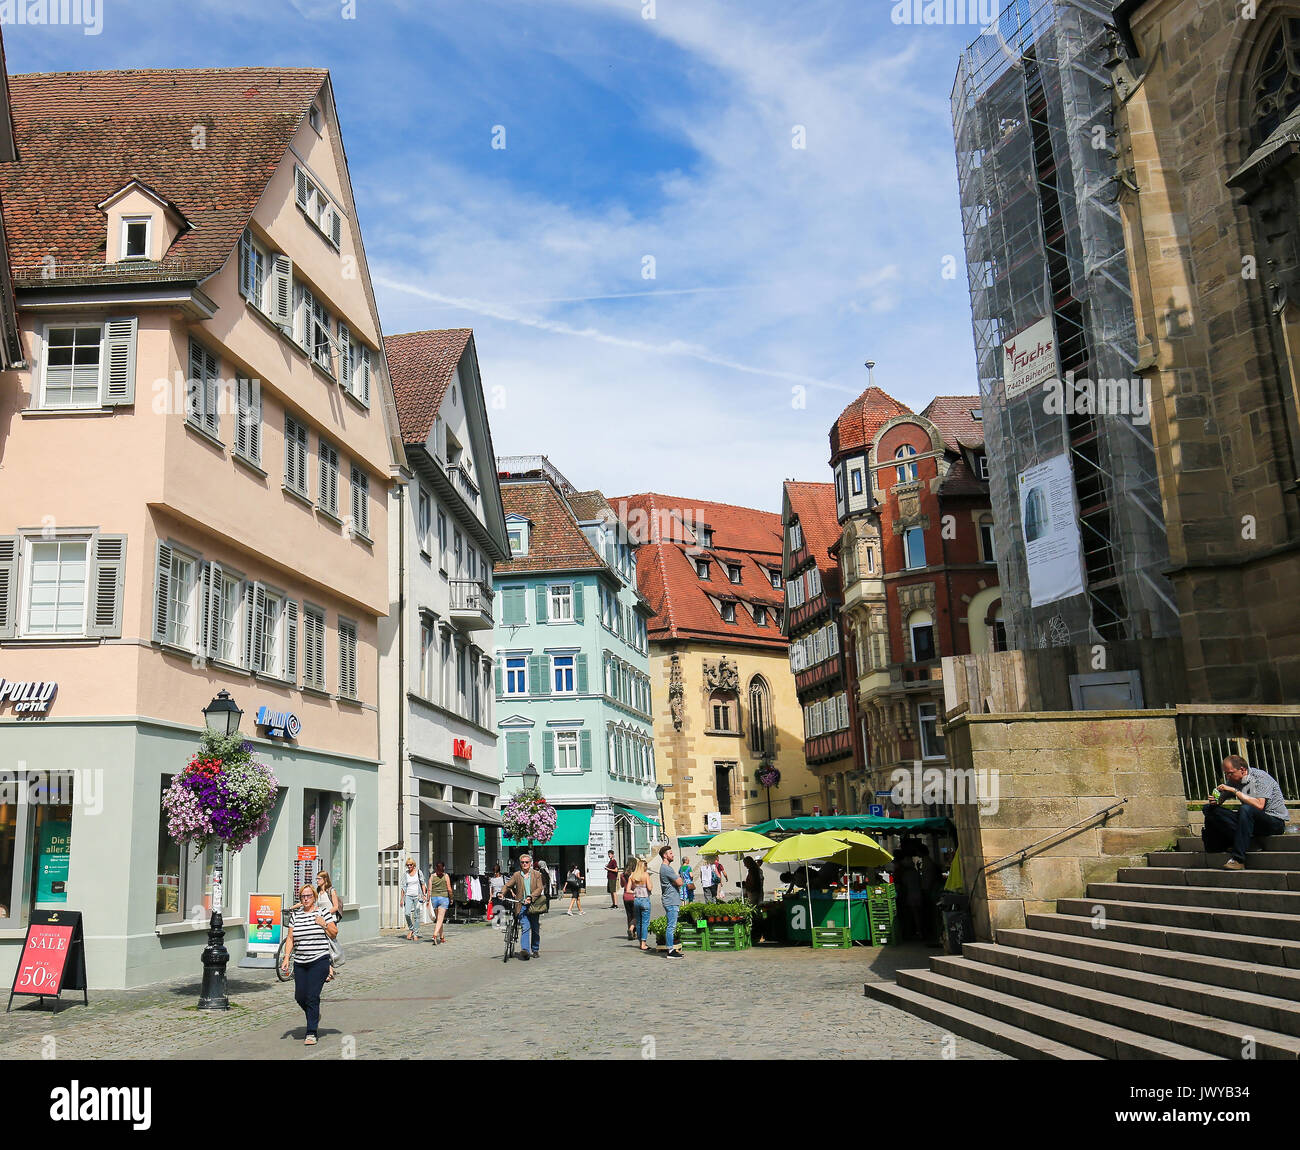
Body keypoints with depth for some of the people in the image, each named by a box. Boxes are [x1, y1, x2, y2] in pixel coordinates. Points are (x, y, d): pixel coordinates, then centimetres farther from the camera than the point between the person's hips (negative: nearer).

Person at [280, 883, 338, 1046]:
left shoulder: (322, 912, 2)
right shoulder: (295, 914, 10)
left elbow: (334, 933, 5)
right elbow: (290, 938, 10)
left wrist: (324, 924, -12)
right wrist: (286, 957, 1)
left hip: (319, 961, -4)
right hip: (299, 962, 4)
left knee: (312, 997, -10)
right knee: (299, 996, 4)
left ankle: (311, 1033, -3)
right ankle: (315, 1016, 34)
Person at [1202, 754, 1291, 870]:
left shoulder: (1260, 777, -13)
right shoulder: (1234, 781, 6)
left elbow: (1259, 805, -28)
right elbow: (1219, 801, 12)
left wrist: (1235, 791, -26)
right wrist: (1214, 801, -12)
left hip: (1276, 822, -7)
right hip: (1250, 819, 7)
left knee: (1246, 809, -39)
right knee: (1210, 809, -9)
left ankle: (1238, 859, -37)